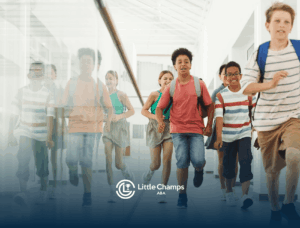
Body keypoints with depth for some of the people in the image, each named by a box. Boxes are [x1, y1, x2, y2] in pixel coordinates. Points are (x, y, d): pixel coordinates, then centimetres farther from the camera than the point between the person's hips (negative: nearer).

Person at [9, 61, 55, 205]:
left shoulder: (47, 94, -4)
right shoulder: (22, 92, 1)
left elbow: (50, 117, -10)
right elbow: (14, 115, 6)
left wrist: (49, 138, -18)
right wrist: (11, 134, 4)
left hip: (41, 135, -1)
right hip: (25, 134, 1)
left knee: (42, 165, 5)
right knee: (23, 162, -14)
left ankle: (43, 193, 23)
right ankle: (23, 194, -15)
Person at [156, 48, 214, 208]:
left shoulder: (199, 84, 1)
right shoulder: (171, 87, 3)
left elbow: (209, 106, 6)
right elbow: (159, 108, 5)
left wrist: (209, 125, -3)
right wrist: (160, 122, -15)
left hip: (196, 129, -1)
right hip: (178, 130, 1)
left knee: (198, 161, -16)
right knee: (182, 163, -6)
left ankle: (199, 169, 22)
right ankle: (182, 195, 11)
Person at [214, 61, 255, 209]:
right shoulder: (221, 95, -6)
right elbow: (219, 116, -16)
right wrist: (219, 137, -28)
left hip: (244, 134, 0)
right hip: (227, 135, 0)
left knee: (245, 160, -16)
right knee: (229, 164, 8)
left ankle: (245, 195, -19)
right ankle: (229, 192, 29)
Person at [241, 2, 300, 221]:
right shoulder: (259, 54, -2)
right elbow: (245, 87, -8)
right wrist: (269, 84, -23)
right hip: (267, 120, 1)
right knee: (272, 170, 9)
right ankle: (275, 210, 32)